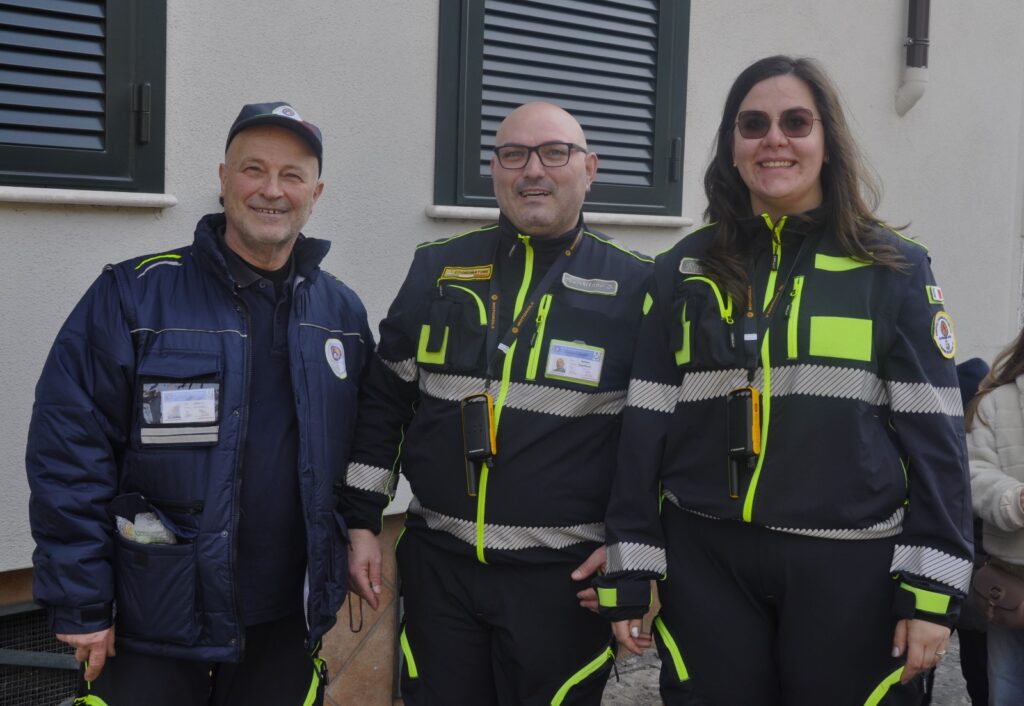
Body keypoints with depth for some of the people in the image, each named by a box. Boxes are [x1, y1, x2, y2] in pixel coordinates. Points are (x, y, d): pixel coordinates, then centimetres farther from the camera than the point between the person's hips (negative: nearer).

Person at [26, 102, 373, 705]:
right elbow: (70, 452, -11)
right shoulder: (133, 296, -9)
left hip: (287, 629, 4)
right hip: (146, 635, -3)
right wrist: (80, 605, -12)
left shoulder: (342, 313, 5)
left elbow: (360, 452, 13)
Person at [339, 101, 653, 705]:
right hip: (437, 565, 3)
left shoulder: (635, 287, -2)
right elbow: (383, 403, 10)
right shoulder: (438, 270, 6)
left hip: (566, 577, -2)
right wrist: (362, 524, 7)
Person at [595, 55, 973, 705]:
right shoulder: (686, 269, 5)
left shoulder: (893, 267, 0)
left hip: (849, 566, -1)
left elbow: (932, 431, -2)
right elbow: (646, 424, 4)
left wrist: (933, 590, -7)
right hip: (706, 562, 2)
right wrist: (629, 572, 2)